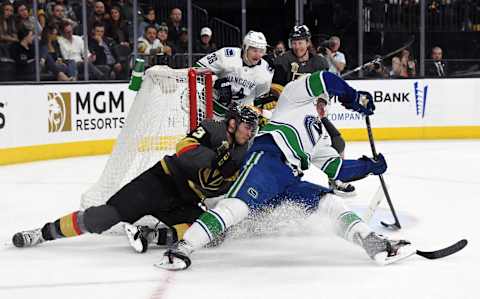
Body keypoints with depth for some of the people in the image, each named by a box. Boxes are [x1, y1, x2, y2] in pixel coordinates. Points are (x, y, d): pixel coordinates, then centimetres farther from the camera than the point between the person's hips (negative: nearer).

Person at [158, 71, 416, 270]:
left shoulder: (316, 137, 41)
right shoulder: (296, 96, 22)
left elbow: (335, 168, 33)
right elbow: (324, 81, 6)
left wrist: (369, 166, 27)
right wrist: (354, 98, 16)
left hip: (291, 181, 8)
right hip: (267, 159, -8)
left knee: (331, 203, -10)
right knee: (239, 204, -28)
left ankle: (376, 245, -23)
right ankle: (182, 248, -36)